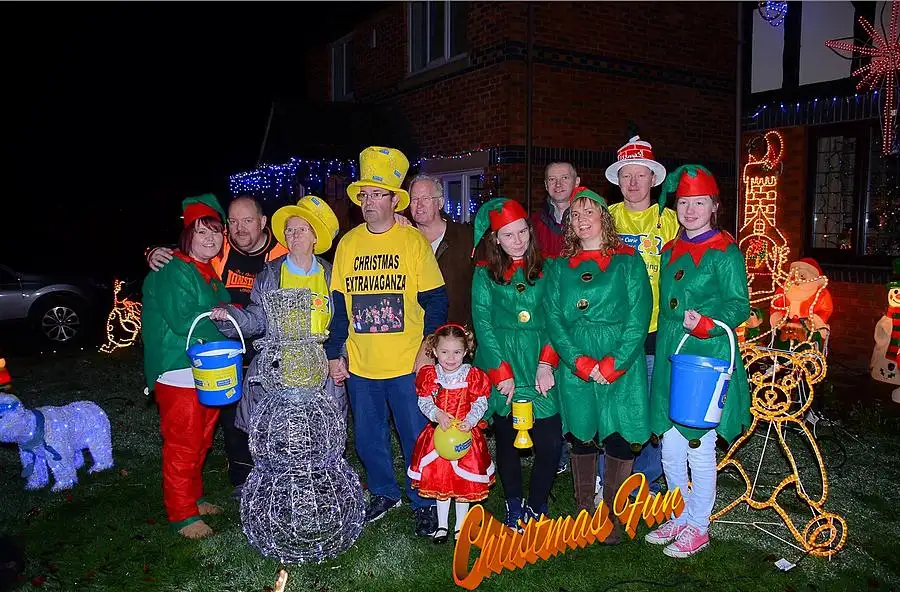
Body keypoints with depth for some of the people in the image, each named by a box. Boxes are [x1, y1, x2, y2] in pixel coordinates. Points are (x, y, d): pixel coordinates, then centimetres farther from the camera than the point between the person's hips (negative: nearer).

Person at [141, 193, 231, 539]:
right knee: (182, 445, 0)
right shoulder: (174, 271, -14)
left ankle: (194, 497, 35)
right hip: (180, 373, -9)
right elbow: (182, 321, -24)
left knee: (201, 441, 19)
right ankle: (182, 514, 13)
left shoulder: (210, 272, 13)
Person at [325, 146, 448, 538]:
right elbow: (337, 303, 9)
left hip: (407, 363, -3)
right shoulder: (348, 243, 5)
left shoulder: (414, 241, -4)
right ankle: (384, 493, 36)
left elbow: (435, 301, -5)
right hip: (359, 365, 4)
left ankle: (424, 502, 25)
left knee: (417, 437, 6)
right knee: (368, 437, 15)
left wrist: (427, 350, -12)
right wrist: (333, 354, 5)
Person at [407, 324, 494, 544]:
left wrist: (469, 421, -25)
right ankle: (442, 525, 30)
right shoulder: (430, 375, -4)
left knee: (464, 482, 8)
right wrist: (437, 414, -24)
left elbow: (480, 403, -8)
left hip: (465, 433, -1)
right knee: (438, 480, 12)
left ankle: (460, 525, 27)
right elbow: (424, 401, -6)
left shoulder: (472, 375, -7)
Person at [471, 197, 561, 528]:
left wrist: (546, 363, -8)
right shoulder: (485, 273, 2)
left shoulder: (545, 270, 6)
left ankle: (537, 508, 16)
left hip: (539, 366, 1)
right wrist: (502, 373, -8)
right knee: (506, 439, 8)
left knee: (551, 441, -5)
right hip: (501, 367, -1)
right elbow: (482, 324, -3)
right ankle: (514, 507, 28)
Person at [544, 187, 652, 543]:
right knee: (581, 437, 9)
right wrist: (581, 362, -11)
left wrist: (612, 364, -14)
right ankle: (583, 512, 24)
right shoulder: (560, 267, 10)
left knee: (619, 440, 2)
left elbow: (639, 319, -5)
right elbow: (553, 319, 1)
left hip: (621, 368, -2)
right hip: (575, 367, 2)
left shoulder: (628, 261, 3)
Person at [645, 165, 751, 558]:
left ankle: (698, 528, 22)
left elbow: (739, 306, -12)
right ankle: (679, 517, 32)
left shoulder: (725, 253, -7)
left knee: (699, 450, 4)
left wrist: (705, 323, -29)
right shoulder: (670, 251, 12)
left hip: (707, 361, -6)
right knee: (670, 449, 13)